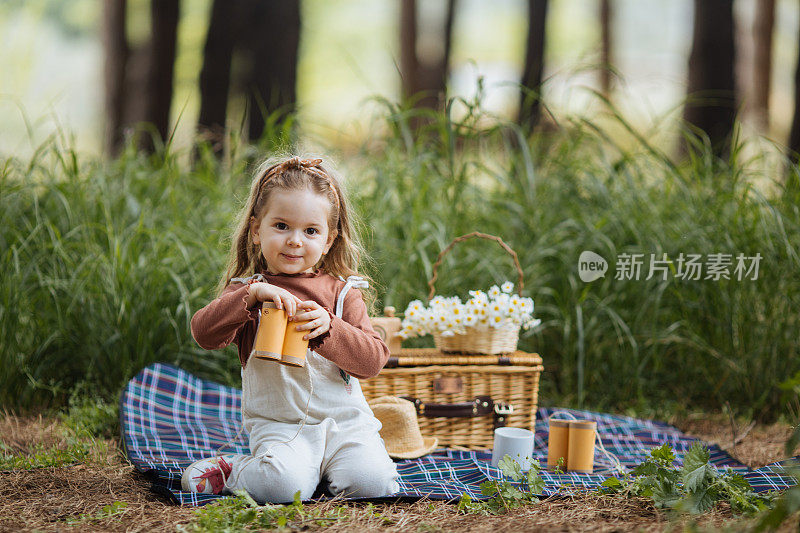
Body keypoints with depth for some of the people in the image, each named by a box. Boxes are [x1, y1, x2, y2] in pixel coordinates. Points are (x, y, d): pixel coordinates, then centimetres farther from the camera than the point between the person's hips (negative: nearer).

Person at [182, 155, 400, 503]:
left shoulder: (341, 292, 9)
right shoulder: (248, 292, 6)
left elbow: (373, 359, -2)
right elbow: (204, 334, -11)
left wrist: (329, 328, -19)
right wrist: (253, 294, -23)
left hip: (344, 420, 2)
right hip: (278, 425, -2)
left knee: (370, 481, -25)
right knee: (284, 486, -30)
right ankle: (230, 471, 1)